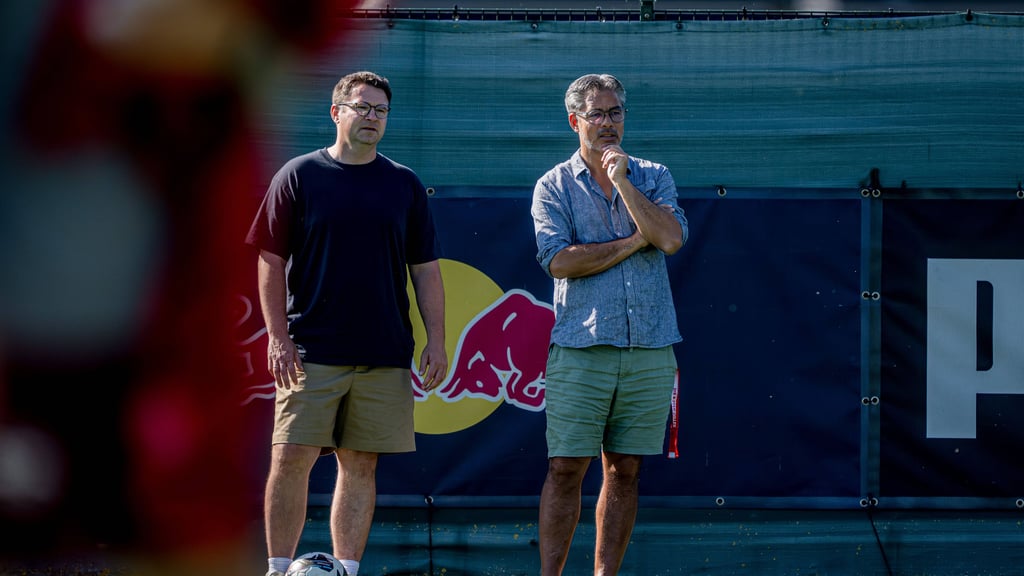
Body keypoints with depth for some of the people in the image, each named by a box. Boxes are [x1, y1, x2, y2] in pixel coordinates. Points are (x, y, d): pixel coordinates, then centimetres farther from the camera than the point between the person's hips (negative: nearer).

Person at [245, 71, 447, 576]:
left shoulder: (404, 184, 11)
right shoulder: (299, 176, 4)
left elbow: (425, 269, 13)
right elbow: (272, 261, 2)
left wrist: (436, 340, 5)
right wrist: (278, 337, -6)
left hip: (383, 356, 2)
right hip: (310, 353, -2)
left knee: (360, 466, 3)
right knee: (290, 458, -9)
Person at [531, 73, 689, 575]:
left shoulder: (653, 177, 12)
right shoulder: (554, 186, 5)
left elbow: (671, 237, -6)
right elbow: (559, 260, -9)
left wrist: (622, 180, -8)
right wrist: (634, 242, -5)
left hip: (649, 351, 3)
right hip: (580, 348, -3)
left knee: (625, 470, 5)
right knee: (566, 469, -6)